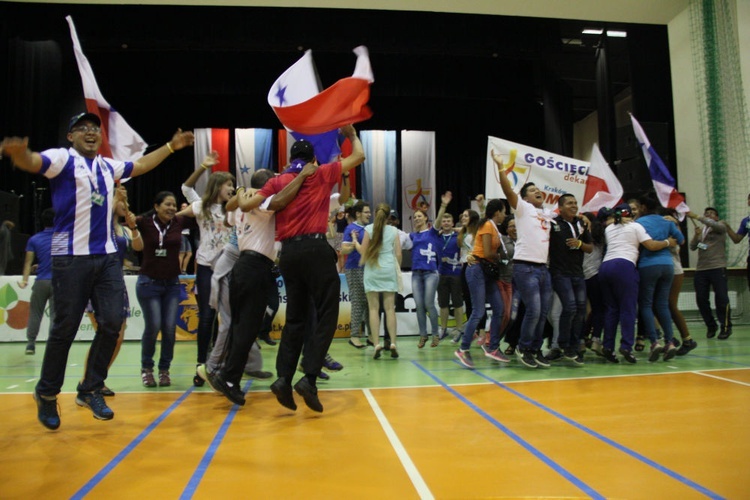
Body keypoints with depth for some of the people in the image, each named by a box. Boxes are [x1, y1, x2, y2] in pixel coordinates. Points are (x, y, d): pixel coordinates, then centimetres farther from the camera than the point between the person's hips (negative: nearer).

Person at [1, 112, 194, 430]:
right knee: (65, 329, 0)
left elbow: (141, 165, 32)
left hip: (107, 257, 6)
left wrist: (171, 146, 34)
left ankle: (90, 390, 18)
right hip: (71, 258, -5)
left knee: (112, 324, 1)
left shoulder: (108, 166, 17)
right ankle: (47, 394, 21)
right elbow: (32, 162, -21)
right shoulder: (61, 159, -1)